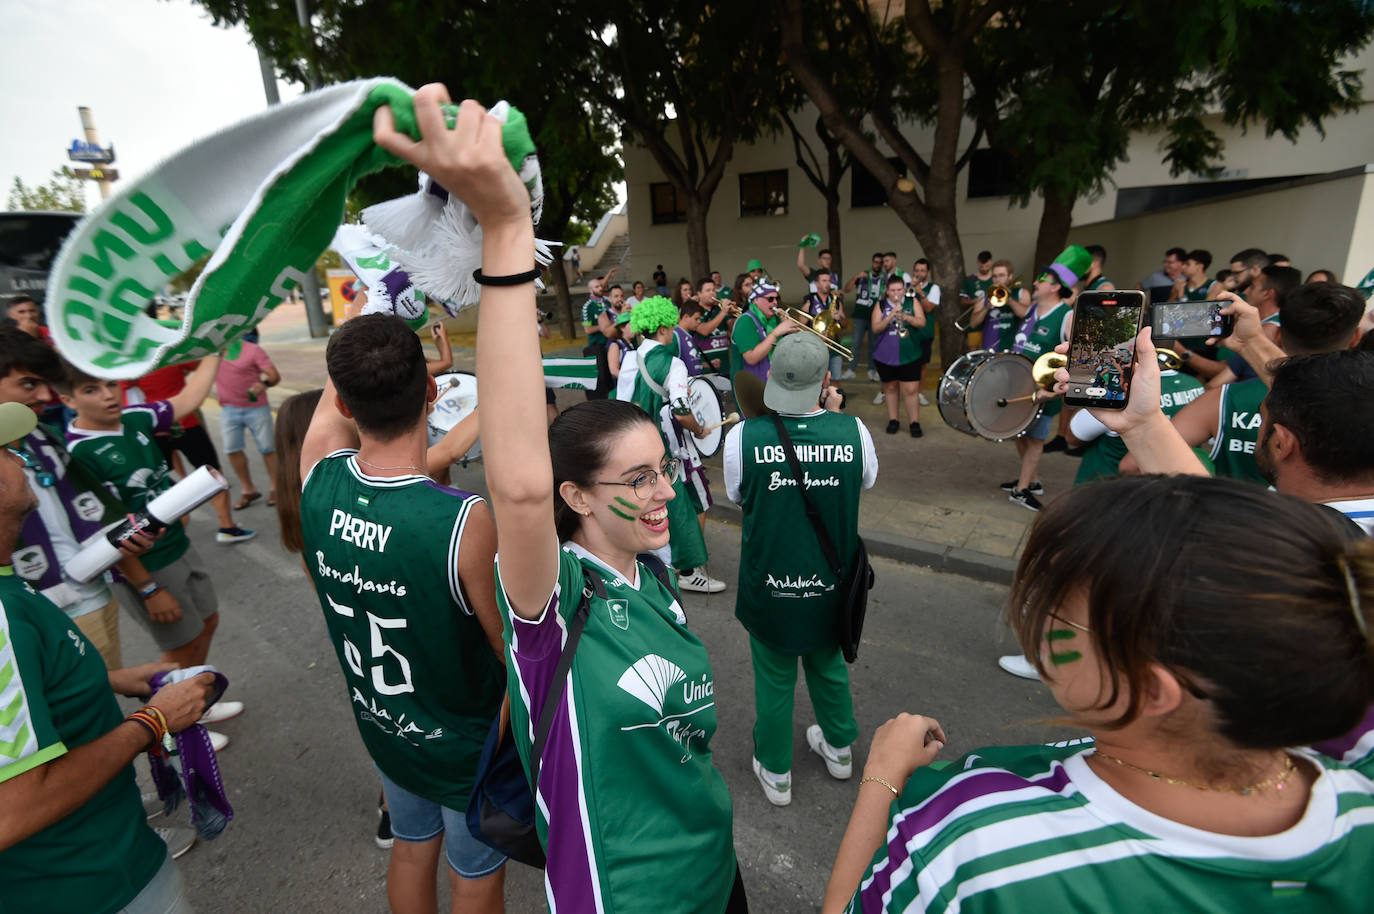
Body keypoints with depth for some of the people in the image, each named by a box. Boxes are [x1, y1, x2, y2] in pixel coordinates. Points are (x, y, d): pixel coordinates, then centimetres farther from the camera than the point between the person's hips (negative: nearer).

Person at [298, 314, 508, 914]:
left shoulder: (317, 480, -22)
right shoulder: (468, 522, -38)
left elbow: (336, 397, -3)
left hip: (382, 729, 5)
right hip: (469, 747, -4)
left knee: (412, 848, 32)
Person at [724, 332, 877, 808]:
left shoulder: (744, 435, -21)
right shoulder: (852, 430, -18)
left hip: (768, 587, -2)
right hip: (830, 585, 2)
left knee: (774, 680, 20)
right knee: (829, 666, 28)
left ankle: (775, 773, 41)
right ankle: (838, 748, 52)